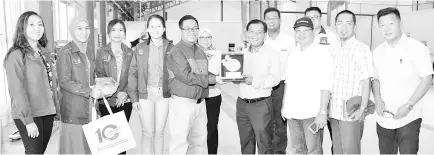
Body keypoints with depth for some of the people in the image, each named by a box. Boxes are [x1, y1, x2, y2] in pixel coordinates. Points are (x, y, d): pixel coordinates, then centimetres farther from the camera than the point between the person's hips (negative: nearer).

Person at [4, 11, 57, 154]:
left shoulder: (44, 52, 11)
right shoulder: (16, 55, -11)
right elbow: (17, 90, -16)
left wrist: (55, 106, 10)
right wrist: (28, 120, -19)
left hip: (47, 111, 6)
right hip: (29, 115, -6)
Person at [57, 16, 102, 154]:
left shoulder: (90, 52, 11)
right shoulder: (65, 53, -9)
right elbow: (64, 82, -14)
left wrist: (97, 90, 4)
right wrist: (90, 92, -17)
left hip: (90, 106, 6)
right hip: (73, 108, -6)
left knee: (90, 143, 10)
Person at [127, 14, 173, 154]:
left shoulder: (170, 48, 3)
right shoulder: (140, 47, 3)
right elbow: (133, 73, 2)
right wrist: (134, 97, -5)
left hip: (164, 95, 0)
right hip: (145, 94, 0)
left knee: (159, 132, 9)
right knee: (147, 133, 3)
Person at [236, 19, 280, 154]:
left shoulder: (271, 53, -5)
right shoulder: (243, 53, 11)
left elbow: (275, 78, -14)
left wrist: (254, 81, -24)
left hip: (261, 104, -5)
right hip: (242, 103, 5)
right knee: (245, 143, 16)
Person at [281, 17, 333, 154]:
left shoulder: (322, 52, -7)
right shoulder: (293, 54, 12)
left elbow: (325, 85, -12)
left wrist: (322, 112, -16)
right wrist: (284, 105, 14)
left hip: (312, 113, -6)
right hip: (292, 112, 6)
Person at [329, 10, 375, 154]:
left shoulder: (362, 49, -9)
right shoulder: (333, 49, 11)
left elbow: (366, 81, -12)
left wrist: (363, 108, -17)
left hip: (351, 112, -6)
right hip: (334, 110, 6)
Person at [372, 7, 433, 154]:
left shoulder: (417, 48, -7)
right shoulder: (378, 51, 6)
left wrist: (408, 106, -15)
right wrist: (378, 100, -5)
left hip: (408, 118, -4)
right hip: (384, 119, 4)